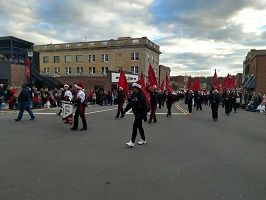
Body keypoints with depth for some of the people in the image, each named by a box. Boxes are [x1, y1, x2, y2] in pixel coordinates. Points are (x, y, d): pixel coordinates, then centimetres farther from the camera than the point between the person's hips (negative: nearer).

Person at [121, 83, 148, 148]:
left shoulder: (141, 96, -16)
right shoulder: (132, 95, 6)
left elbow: (145, 106, -16)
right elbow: (129, 104, 10)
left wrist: (145, 116, -17)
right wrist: (124, 112, 5)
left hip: (140, 113, -8)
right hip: (136, 113, 8)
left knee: (135, 126, -10)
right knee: (139, 126, 16)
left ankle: (132, 142, -4)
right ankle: (143, 140, 31)